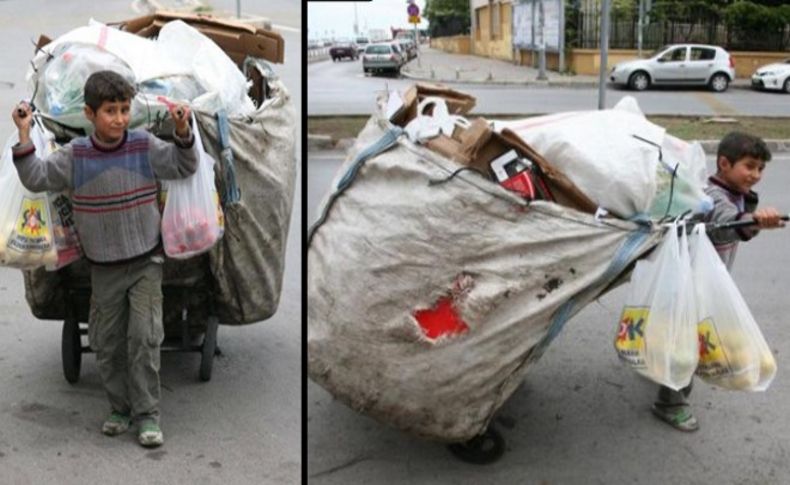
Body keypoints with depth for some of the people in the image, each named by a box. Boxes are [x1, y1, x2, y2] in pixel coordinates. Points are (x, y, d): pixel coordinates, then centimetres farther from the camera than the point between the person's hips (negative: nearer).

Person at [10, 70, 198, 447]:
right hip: (103, 268, 2)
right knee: (106, 344, 10)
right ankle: (120, 408, 27)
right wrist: (24, 137, -18)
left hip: (145, 263, -2)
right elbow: (36, 179, -9)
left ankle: (147, 414, 3)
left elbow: (184, 167, -5)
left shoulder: (145, 146, -7)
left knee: (144, 338, -7)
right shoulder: (75, 155, -6)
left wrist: (183, 132, -21)